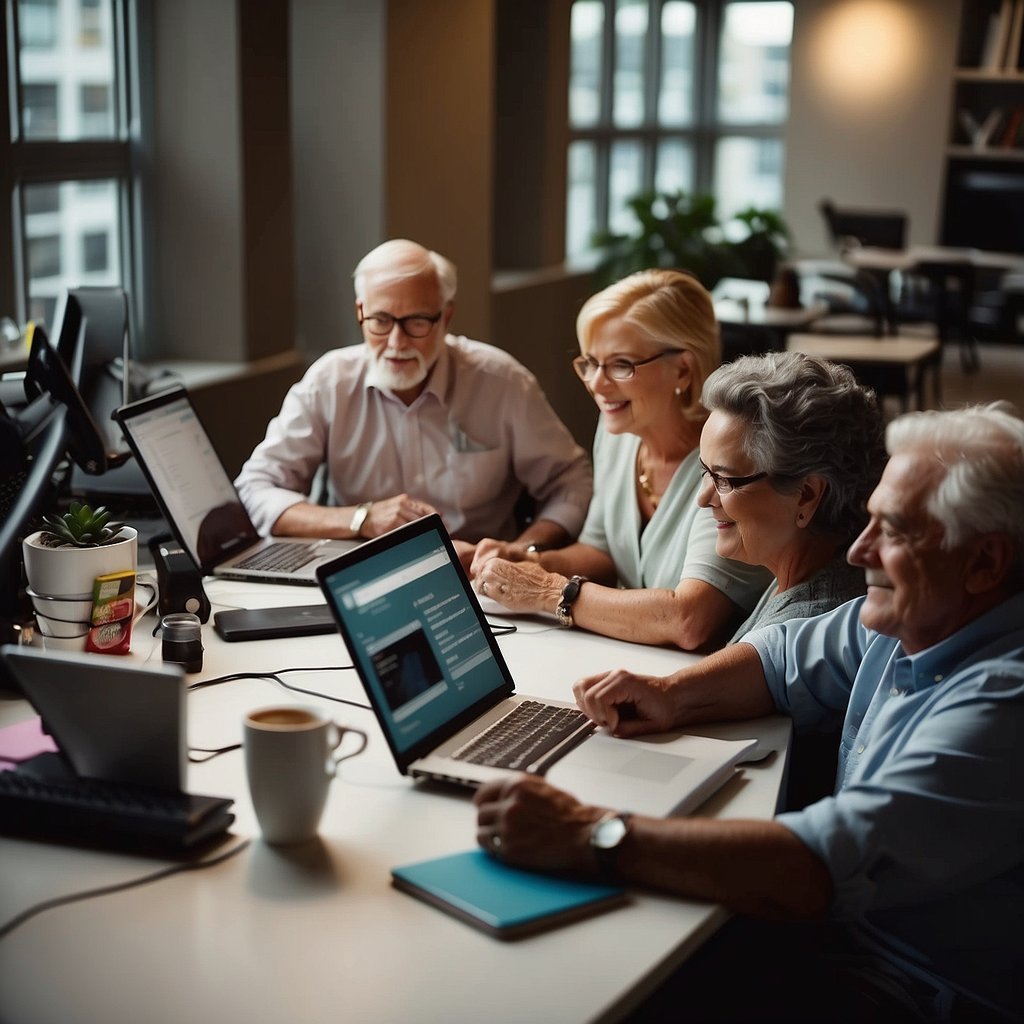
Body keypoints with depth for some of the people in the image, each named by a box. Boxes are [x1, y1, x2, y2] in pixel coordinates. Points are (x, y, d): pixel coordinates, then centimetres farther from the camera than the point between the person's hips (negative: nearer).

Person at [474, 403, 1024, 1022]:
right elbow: (787, 658, 18)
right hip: (843, 927, 8)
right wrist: (673, 695, -2)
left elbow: (821, 870, -39)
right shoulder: (920, 616, 0)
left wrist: (588, 836, -38)